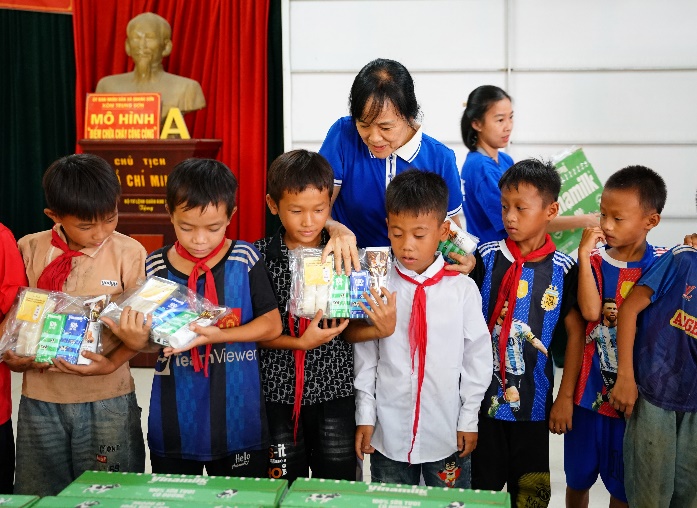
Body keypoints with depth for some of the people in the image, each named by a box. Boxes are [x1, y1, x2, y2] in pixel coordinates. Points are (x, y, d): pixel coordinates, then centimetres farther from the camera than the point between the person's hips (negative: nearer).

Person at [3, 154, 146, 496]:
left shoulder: (128, 253, -6)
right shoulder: (29, 250, 0)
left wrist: (112, 363, -19)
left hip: (107, 399, -2)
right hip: (40, 398, 2)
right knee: (39, 495, 13)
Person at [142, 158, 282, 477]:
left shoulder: (244, 259, -6)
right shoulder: (155, 268, -2)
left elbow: (271, 324, -7)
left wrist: (219, 335, -20)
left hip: (238, 419, -1)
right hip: (175, 423, 1)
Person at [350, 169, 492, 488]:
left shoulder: (462, 289, -7)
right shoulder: (377, 287, -5)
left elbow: (477, 356, 0)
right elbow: (365, 355, 1)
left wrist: (469, 420, 2)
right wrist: (365, 417, 3)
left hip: (446, 433, -1)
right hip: (388, 433, 1)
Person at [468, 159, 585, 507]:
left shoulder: (562, 269, -4)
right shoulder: (486, 257, -3)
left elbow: (576, 332, 0)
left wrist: (565, 397, -1)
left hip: (533, 401, 0)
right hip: (483, 396, 0)